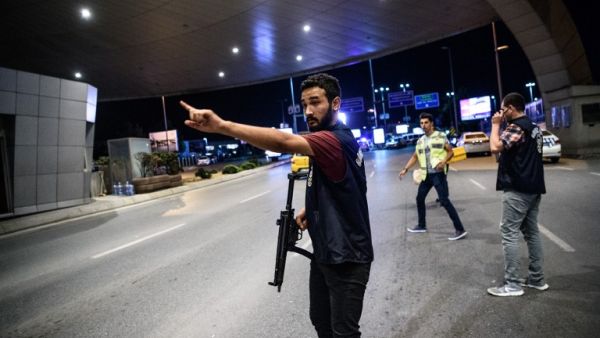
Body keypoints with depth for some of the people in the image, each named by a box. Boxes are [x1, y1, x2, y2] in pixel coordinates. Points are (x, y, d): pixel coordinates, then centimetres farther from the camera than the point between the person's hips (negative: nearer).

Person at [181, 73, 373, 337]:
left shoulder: (337, 140, -24)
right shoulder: (326, 142, 9)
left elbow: (284, 142, -42)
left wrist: (222, 126, -51)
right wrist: (309, 209, 2)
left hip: (346, 259, -9)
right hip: (324, 253, 9)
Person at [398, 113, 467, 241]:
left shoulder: (441, 136, -4)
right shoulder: (420, 141, 12)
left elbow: (450, 152, -4)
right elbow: (415, 157, 18)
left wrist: (443, 162, -22)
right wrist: (405, 169, 9)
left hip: (438, 174, -7)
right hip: (426, 175, 7)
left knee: (444, 201, -12)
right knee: (419, 199, 15)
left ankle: (460, 229, -7)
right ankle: (422, 225, 31)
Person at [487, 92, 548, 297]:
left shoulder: (516, 127, -14)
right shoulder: (534, 127, 17)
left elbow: (495, 147, -24)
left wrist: (495, 124, -12)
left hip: (517, 189, -10)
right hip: (533, 188, 10)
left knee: (509, 234, -6)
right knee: (532, 232, 14)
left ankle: (512, 284, -3)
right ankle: (537, 278, 21)